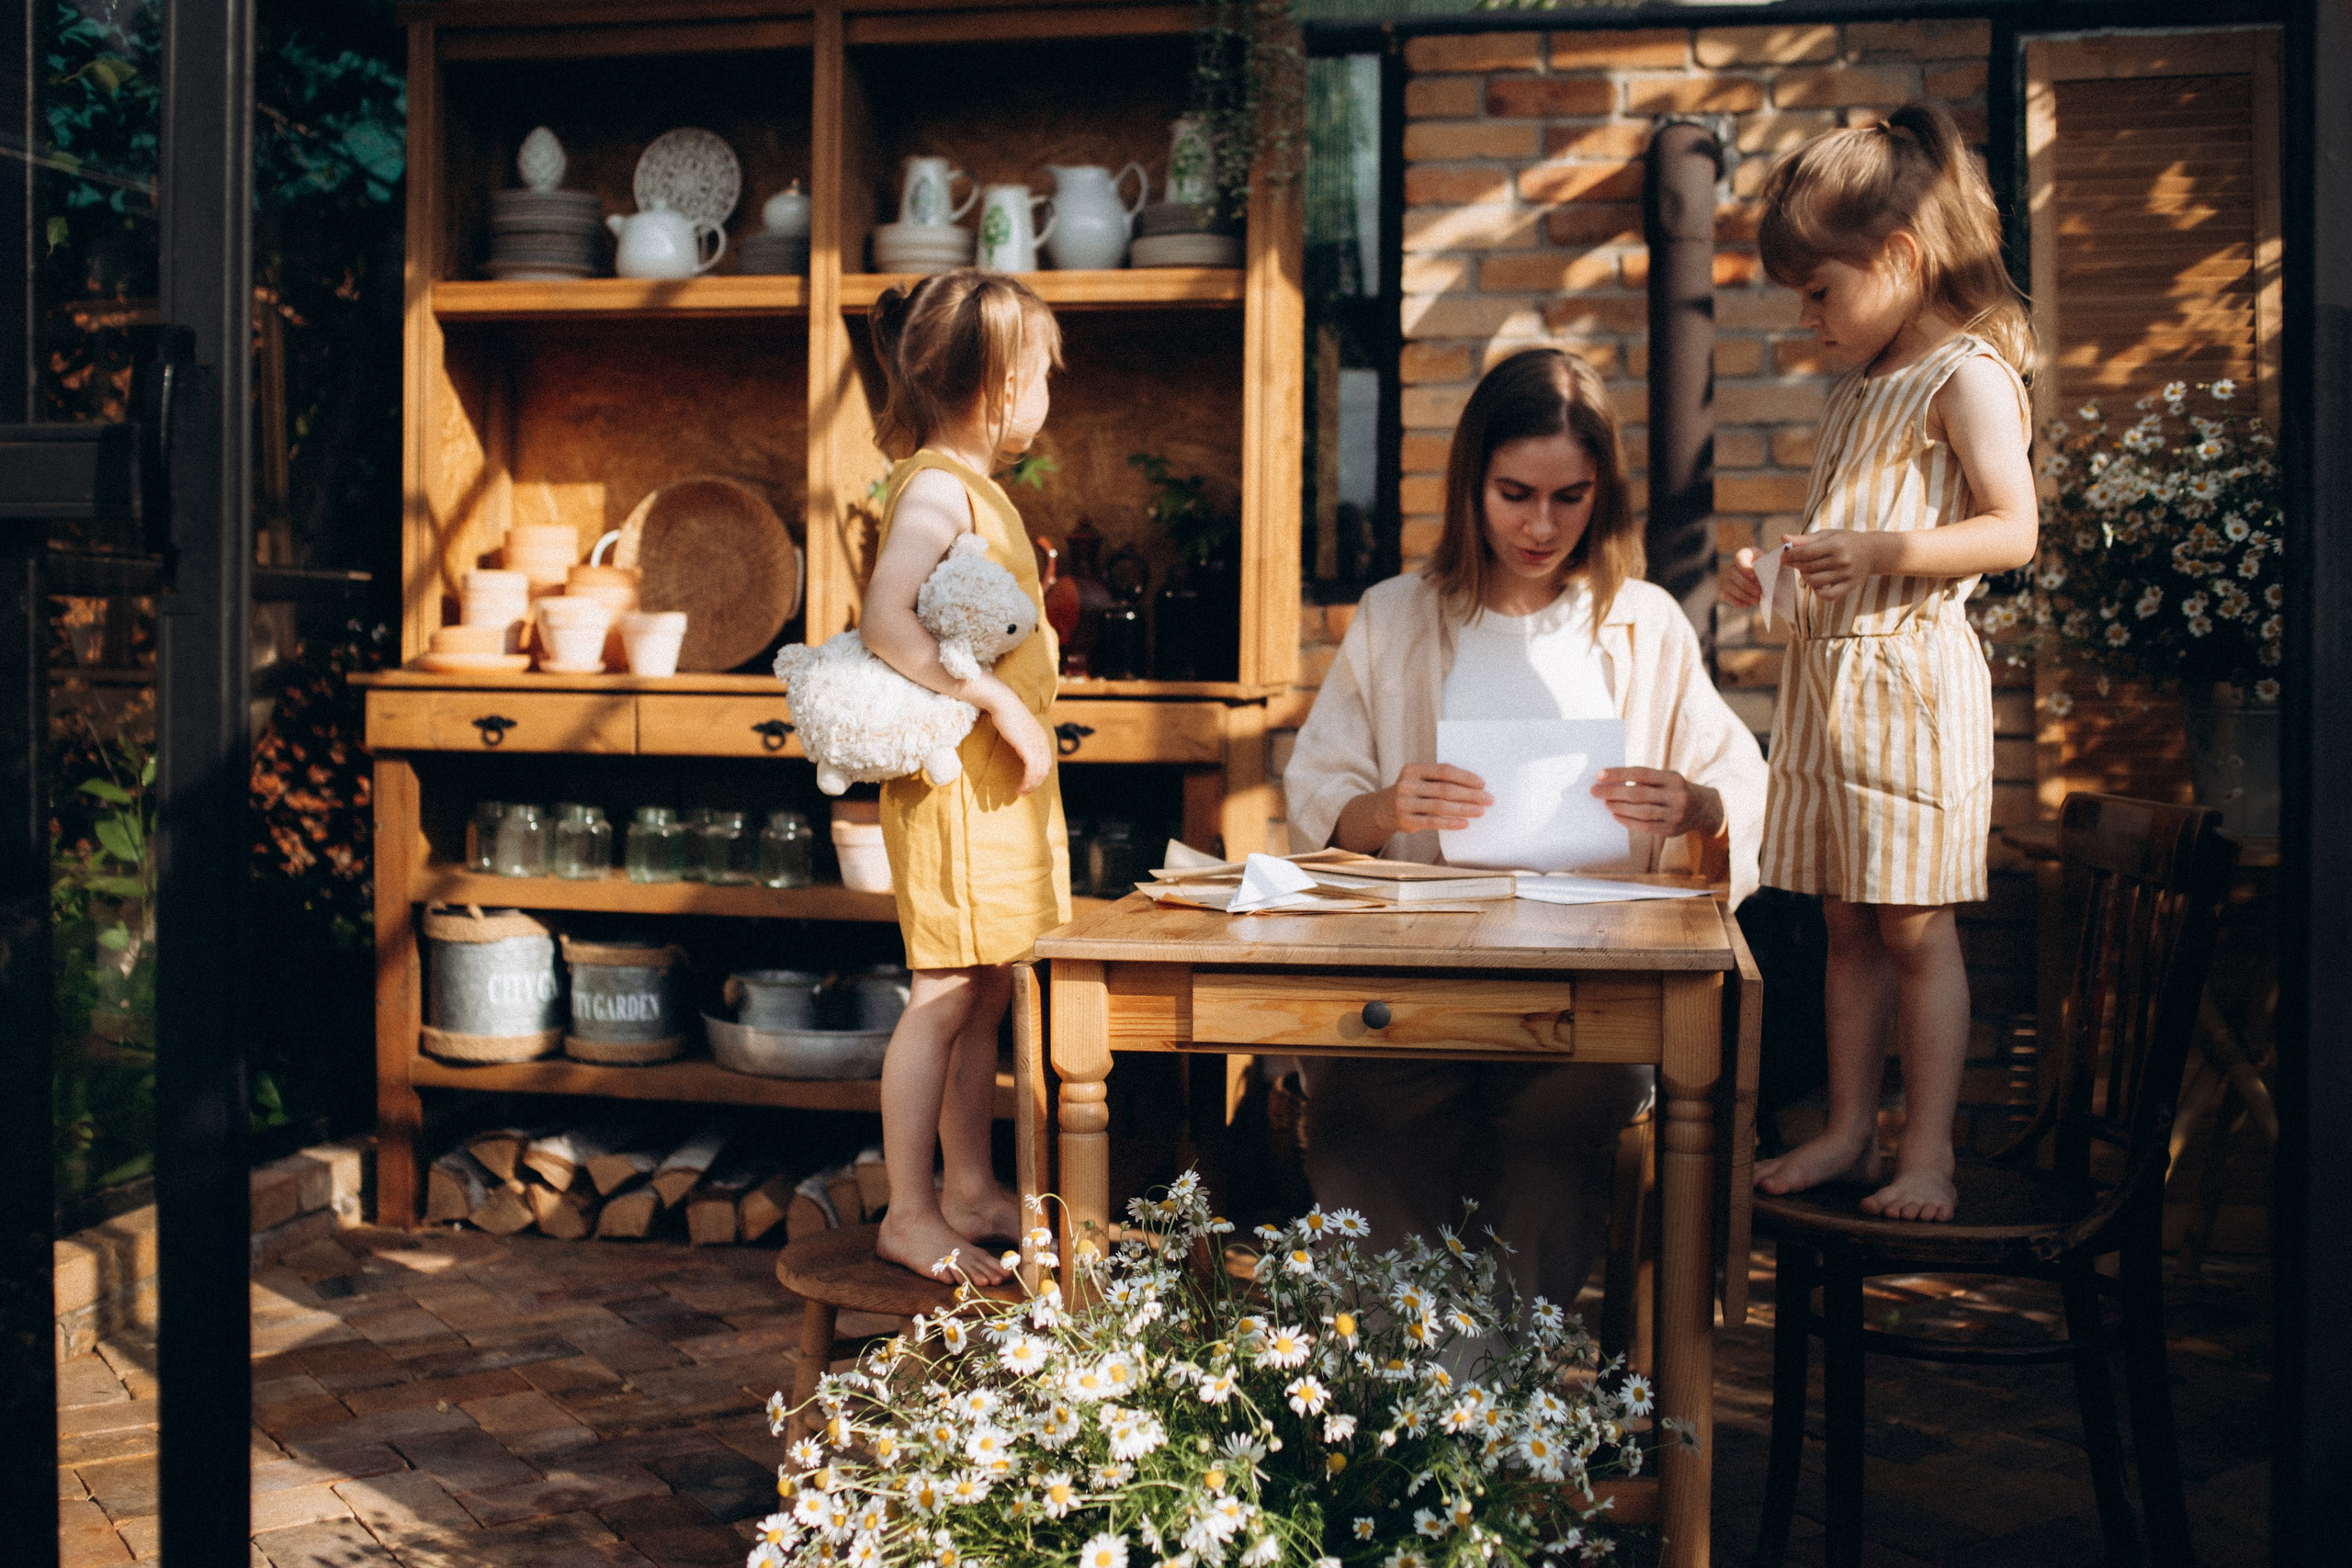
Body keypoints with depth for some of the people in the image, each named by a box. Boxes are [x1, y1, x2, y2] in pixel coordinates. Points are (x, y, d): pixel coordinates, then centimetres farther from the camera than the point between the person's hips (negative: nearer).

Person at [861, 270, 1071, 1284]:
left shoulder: (974, 487, 17)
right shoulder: (936, 486, -14)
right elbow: (885, 623, -26)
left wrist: (1018, 718, 12)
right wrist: (998, 700, -24)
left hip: (1003, 777, 10)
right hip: (956, 774, -10)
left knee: (985, 991, 14)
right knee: (946, 995, -6)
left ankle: (969, 1192, 23)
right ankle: (910, 1214, 3)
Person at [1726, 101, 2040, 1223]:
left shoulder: (1970, 375, -7)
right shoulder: (1855, 395, 18)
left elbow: (2012, 531, -16)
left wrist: (1879, 551, -26)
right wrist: (1775, 576, 9)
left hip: (1912, 678, -8)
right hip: (1825, 672, 8)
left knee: (1915, 926, -4)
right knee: (1846, 923, 10)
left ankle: (1928, 1155, 4)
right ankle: (1849, 1132, 18)